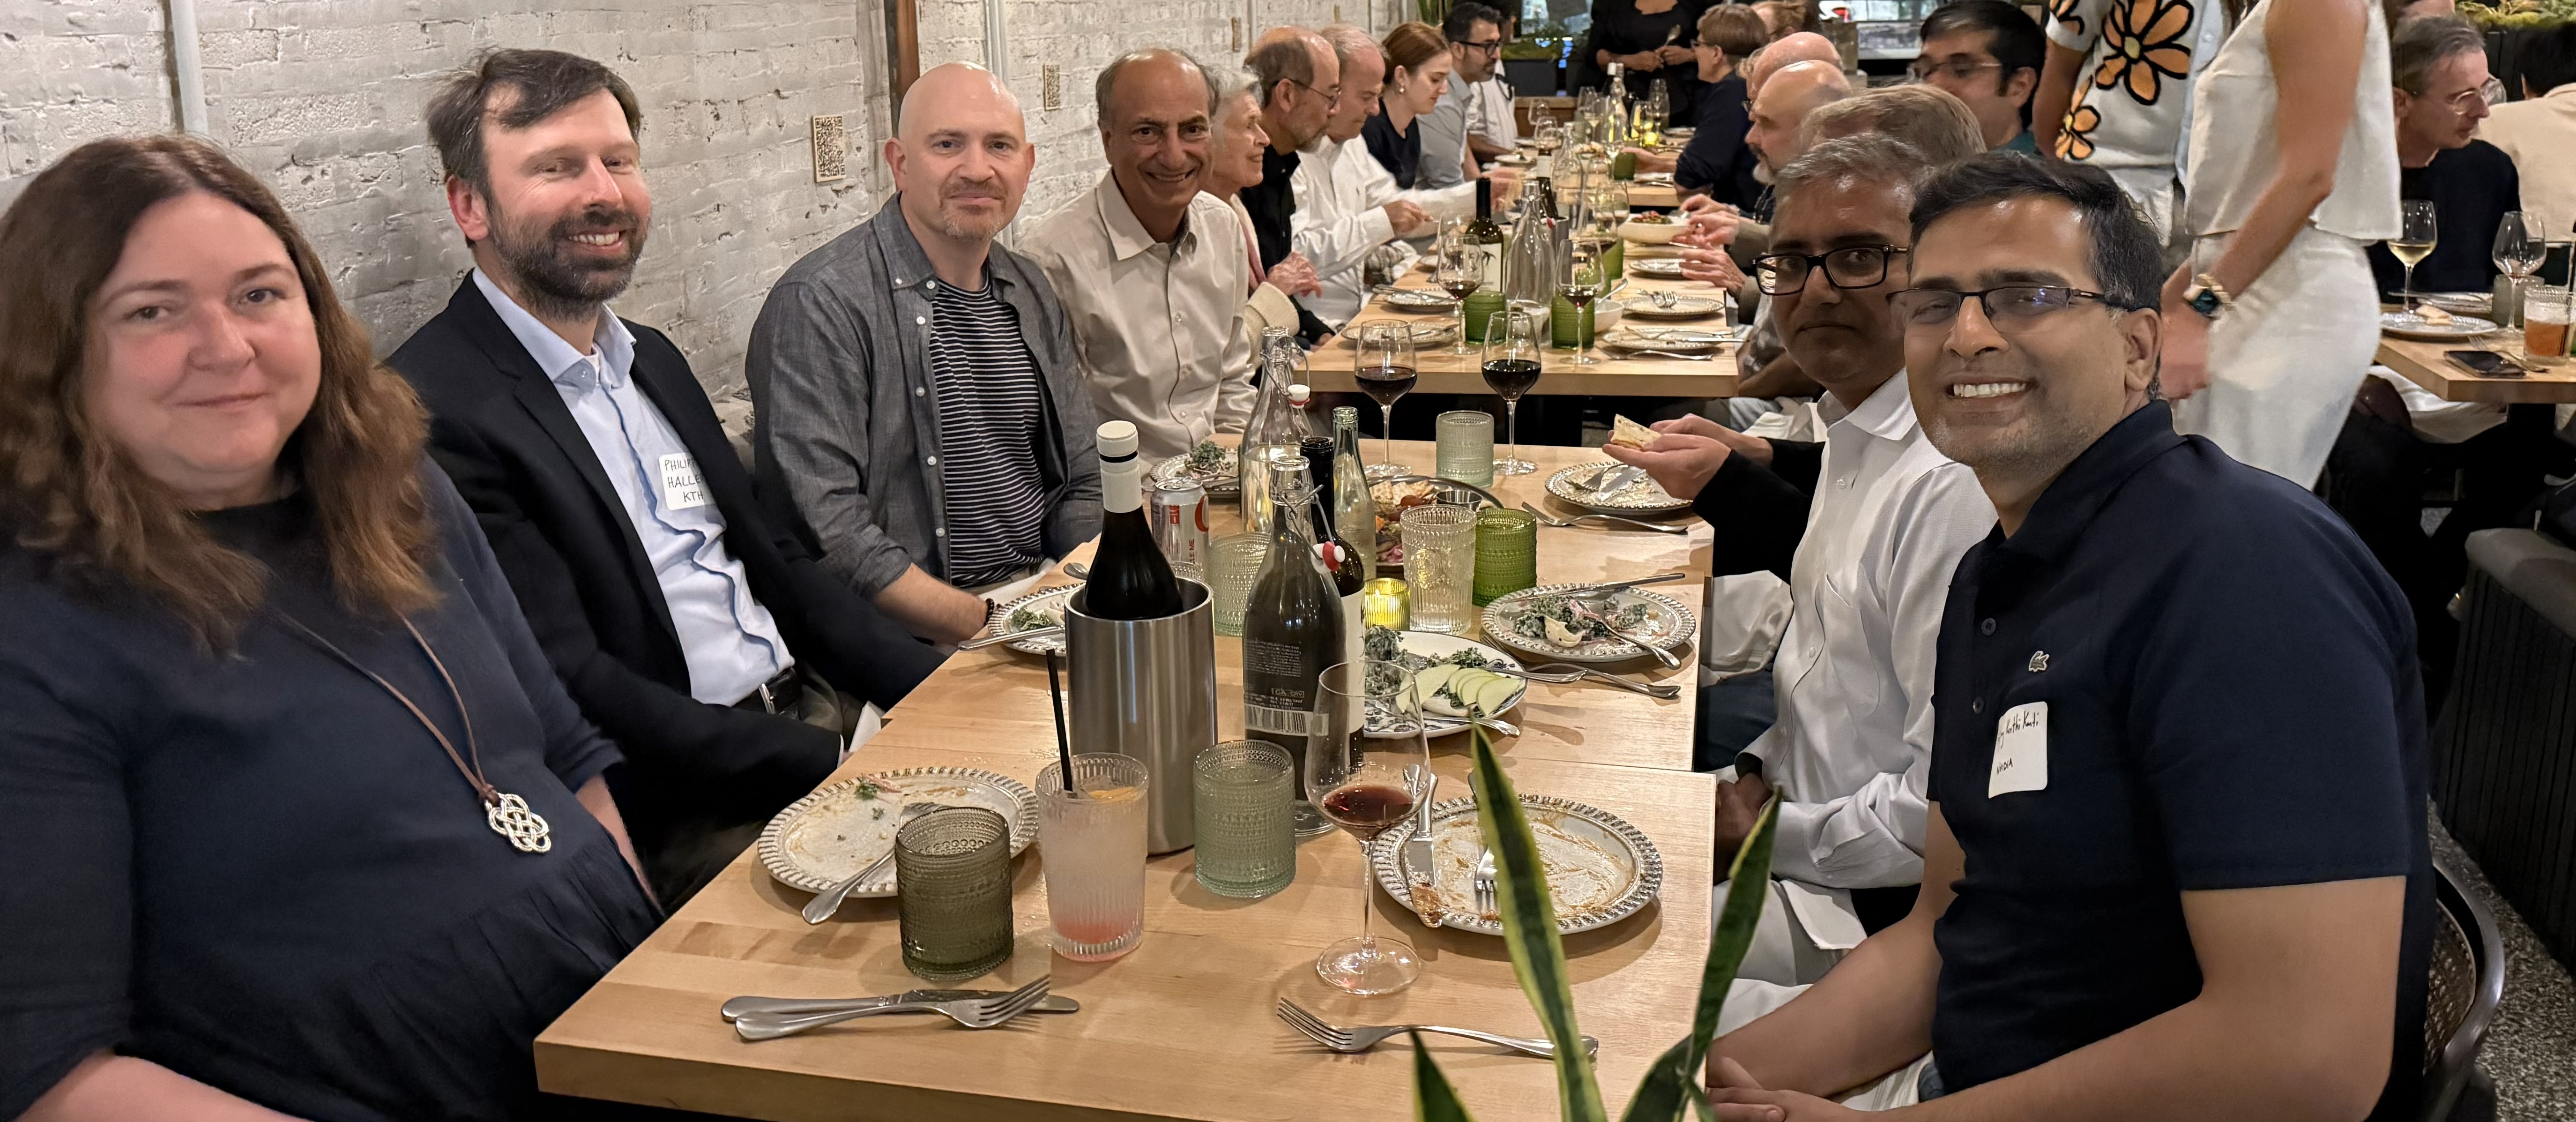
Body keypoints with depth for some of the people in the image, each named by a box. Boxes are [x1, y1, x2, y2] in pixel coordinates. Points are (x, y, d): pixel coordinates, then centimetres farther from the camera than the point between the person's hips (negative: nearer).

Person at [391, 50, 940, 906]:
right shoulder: (430, 415, -12)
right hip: (680, 822, -8)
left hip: (819, 709, 9)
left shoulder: (652, 360, 16)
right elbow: (573, 696, -17)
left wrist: (937, 685, 2)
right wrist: (838, 768, -20)